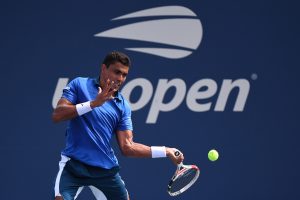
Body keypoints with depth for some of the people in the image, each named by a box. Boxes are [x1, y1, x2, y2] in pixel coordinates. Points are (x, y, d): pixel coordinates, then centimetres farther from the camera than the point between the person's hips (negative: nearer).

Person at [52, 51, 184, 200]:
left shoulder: (123, 106, 8)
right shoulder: (79, 85, 1)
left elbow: (127, 147, 6)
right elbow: (57, 115, -11)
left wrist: (165, 151, -3)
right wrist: (93, 103, -20)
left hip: (106, 170, 4)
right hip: (73, 164, -4)